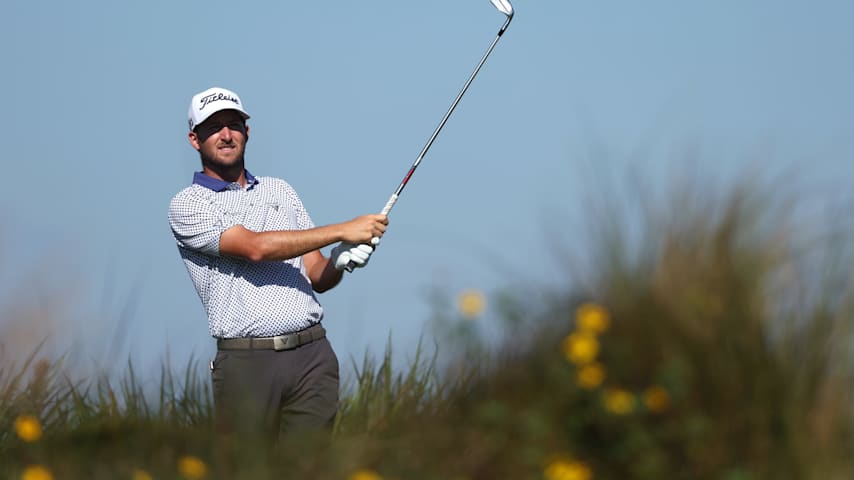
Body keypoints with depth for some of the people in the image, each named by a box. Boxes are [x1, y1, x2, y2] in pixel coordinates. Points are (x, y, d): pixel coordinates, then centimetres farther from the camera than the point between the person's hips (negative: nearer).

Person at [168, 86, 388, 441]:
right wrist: (342, 231, -15)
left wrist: (339, 263, -8)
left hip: (313, 355, 4)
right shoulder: (187, 205, 2)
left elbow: (316, 275, 17)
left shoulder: (280, 190, 20)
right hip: (246, 362, -4)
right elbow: (254, 247, -14)